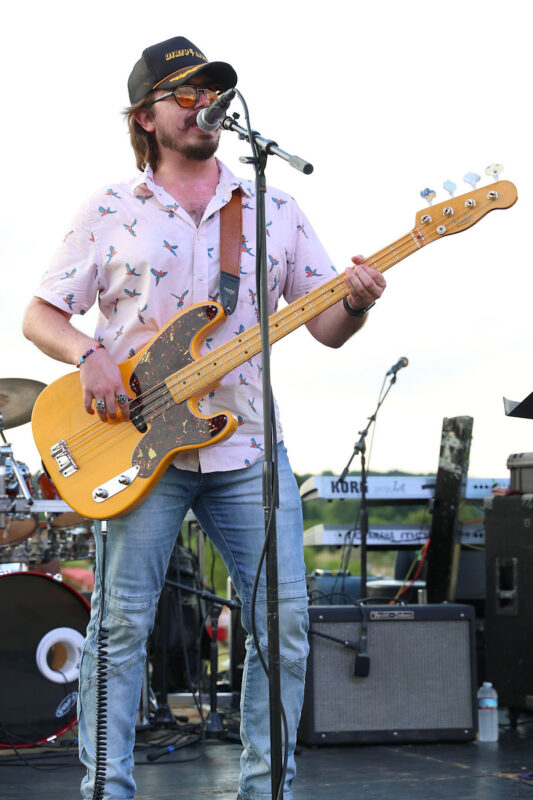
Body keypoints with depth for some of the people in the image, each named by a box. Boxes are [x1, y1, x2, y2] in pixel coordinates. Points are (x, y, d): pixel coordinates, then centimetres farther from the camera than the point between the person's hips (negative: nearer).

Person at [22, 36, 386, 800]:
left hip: (248, 446, 2)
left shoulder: (274, 209, 12)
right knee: (120, 621, -4)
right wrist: (91, 354, -13)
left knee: (284, 619, -4)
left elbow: (327, 327, 10)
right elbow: (40, 314, 7)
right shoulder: (108, 212, 6)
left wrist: (354, 303, -13)